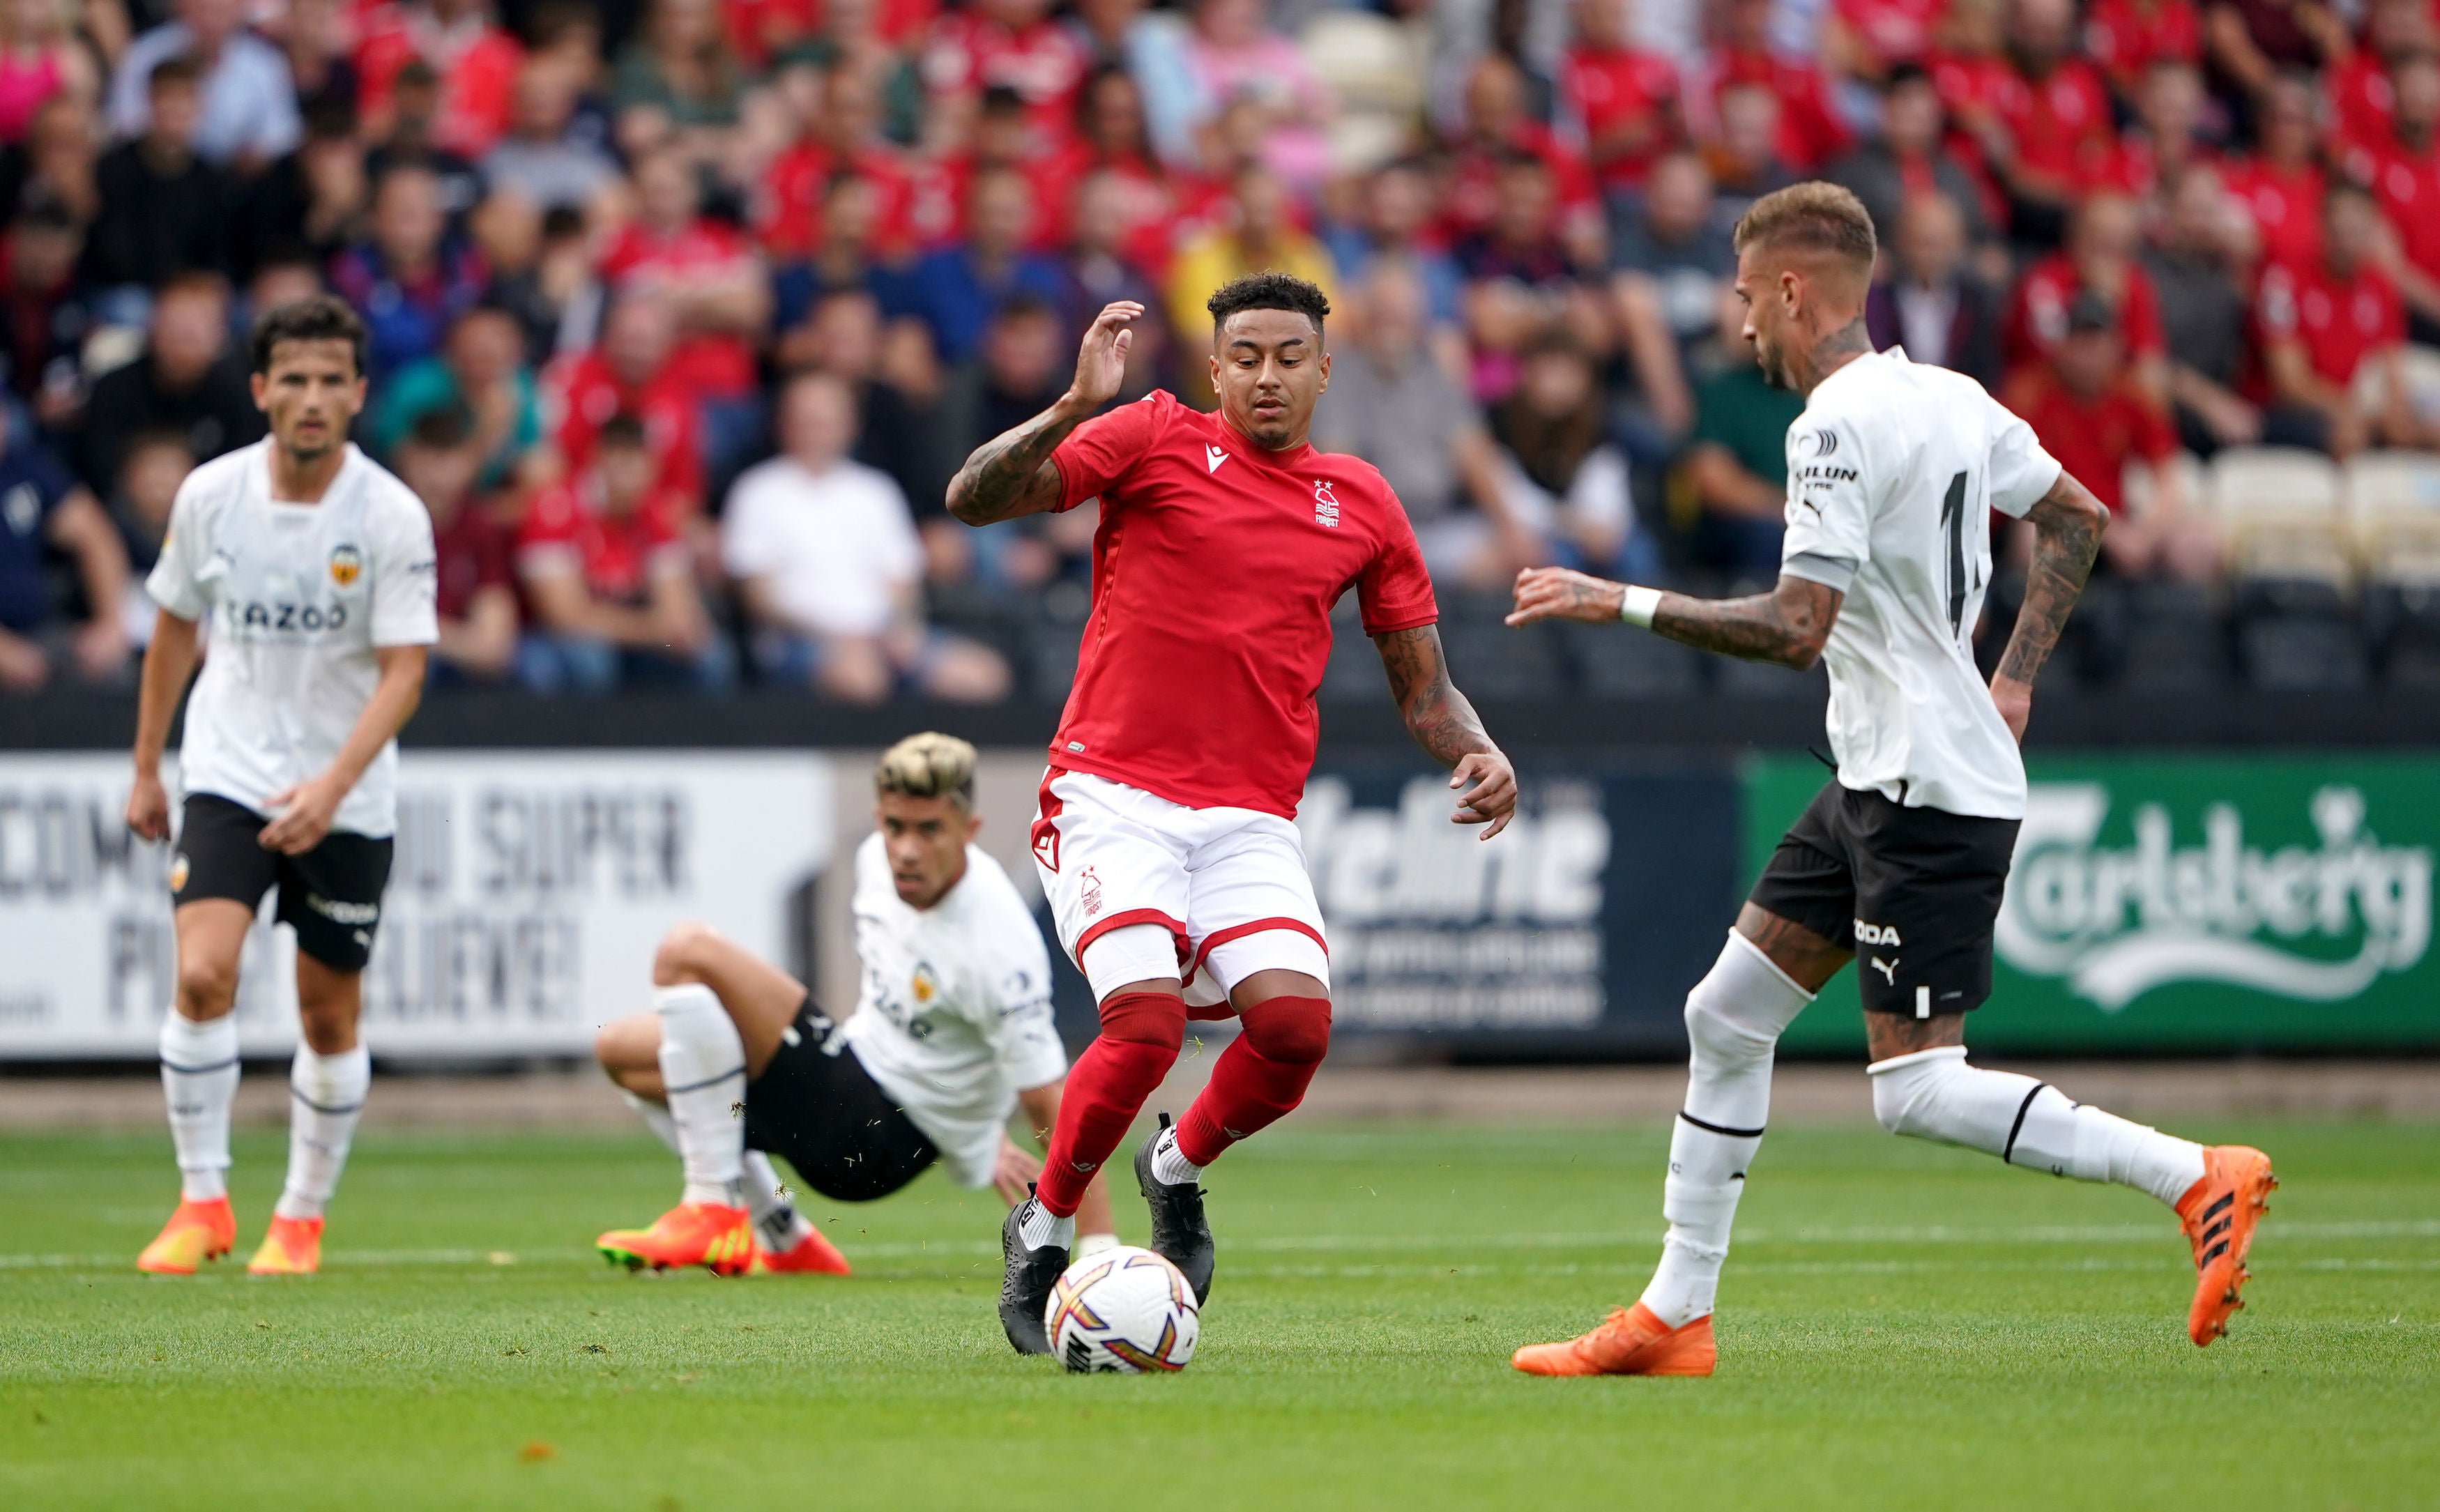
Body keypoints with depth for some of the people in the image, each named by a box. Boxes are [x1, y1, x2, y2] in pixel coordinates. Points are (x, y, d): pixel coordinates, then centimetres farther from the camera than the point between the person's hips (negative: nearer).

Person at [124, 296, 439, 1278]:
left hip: (347, 801, -1)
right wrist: (145, 769, 14)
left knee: (330, 1016, 6)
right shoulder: (210, 495, -4)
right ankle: (202, 1202, -6)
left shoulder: (392, 516, -12)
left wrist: (332, 786, -28)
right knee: (202, 975, -17)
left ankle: (301, 1217, 23)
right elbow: (175, 627, 11)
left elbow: (403, 672, -15)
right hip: (228, 779, 1)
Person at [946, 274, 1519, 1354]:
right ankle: (1043, 1228, 4)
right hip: (1114, 794, -3)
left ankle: (1178, 1171, 13)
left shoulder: (1361, 504, 13)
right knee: (1148, 1024, -23)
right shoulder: (1157, 439, 3)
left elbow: (1422, 686, 18)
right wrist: (1075, 409, -21)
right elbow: (974, 498, -6)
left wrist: (1479, 756, -2)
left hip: (1251, 819, 3)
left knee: (1297, 1022, -19)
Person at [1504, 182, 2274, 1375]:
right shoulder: (1949, 398, 11)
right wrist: (2013, 679, 23)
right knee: (1726, 1017, 11)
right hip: (1879, 782, 10)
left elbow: (1795, 628, -24)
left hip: (1931, 794, -10)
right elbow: (2076, 519, 23)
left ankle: (2197, 1179, -9)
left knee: (1917, 1092, -11)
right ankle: (1673, 1320, 15)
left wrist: (1621, 604, -16)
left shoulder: (1838, 426, -17)